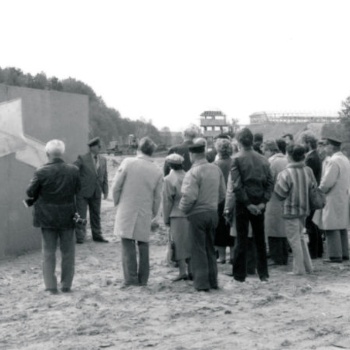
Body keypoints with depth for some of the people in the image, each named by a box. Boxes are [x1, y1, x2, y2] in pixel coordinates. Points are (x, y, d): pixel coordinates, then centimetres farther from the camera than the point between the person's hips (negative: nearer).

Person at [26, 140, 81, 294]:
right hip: (67, 217, 1)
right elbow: (77, 189, 2)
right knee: (68, 252, 13)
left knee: (48, 252, 10)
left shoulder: (41, 172, -16)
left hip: (47, 217, -1)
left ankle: (51, 286, 8)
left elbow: (30, 193, -8)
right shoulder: (73, 170, -10)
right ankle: (66, 285, 17)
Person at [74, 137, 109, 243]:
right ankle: (79, 237, 4)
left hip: (96, 193, 5)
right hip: (83, 192, -5)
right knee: (81, 215, -1)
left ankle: (97, 235, 23)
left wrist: (105, 191, 6)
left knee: (96, 215, 13)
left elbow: (105, 176, 11)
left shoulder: (103, 160, 8)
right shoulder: (82, 159, -9)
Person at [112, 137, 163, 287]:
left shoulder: (128, 163, -8)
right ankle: (143, 279, 18)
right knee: (143, 245, 13)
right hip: (145, 214, 2)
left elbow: (116, 186, -6)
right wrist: (153, 214, 18)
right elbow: (157, 197, 4)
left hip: (126, 211, -2)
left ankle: (131, 278, 0)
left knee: (128, 244, 2)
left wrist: (117, 202, 10)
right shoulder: (157, 172, -1)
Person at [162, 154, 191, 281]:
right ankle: (190, 271, 13)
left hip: (177, 216, -4)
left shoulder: (168, 179, -6)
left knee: (179, 244, 0)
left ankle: (182, 271, -3)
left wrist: (166, 219, 2)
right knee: (190, 243, 11)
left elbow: (167, 201, -5)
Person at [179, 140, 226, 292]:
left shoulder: (193, 173, -16)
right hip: (213, 212, 6)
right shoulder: (216, 169, 4)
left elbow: (189, 197, -21)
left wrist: (183, 209, -3)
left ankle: (202, 283, 3)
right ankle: (213, 281, 21)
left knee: (198, 249, 2)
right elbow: (222, 193, 8)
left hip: (198, 214, -6)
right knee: (210, 248, 16)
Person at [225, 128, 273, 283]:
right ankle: (263, 273, 16)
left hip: (243, 203, -3)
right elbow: (270, 182, -2)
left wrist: (247, 203, -13)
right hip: (259, 203, 4)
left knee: (241, 239, 4)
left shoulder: (236, 159, -9)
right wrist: (263, 202, -5)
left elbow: (236, 185, -16)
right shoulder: (263, 159, 3)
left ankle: (239, 274, 8)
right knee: (260, 238, 12)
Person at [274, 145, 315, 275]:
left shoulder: (285, 173, -19)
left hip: (291, 210, -6)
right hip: (304, 209, 6)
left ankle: (299, 269, 7)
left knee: (294, 239, 3)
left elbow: (280, 194, -14)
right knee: (300, 237, 20)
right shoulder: (308, 171, -2)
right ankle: (307, 266, 23)